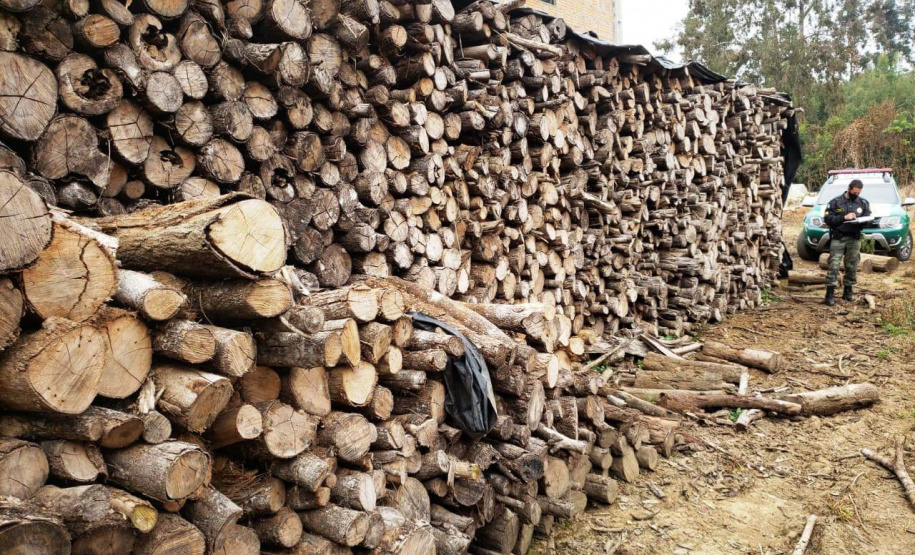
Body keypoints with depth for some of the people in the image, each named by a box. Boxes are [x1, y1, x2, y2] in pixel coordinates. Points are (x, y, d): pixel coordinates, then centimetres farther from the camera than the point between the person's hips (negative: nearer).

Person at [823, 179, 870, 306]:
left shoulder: (863, 203, 12)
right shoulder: (836, 202, 1)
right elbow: (827, 218, -6)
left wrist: (859, 220, -13)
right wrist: (844, 217, -16)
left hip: (854, 239, 3)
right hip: (838, 238, -3)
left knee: (852, 265, 6)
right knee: (834, 264, -10)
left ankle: (848, 290, 18)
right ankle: (830, 293, -11)